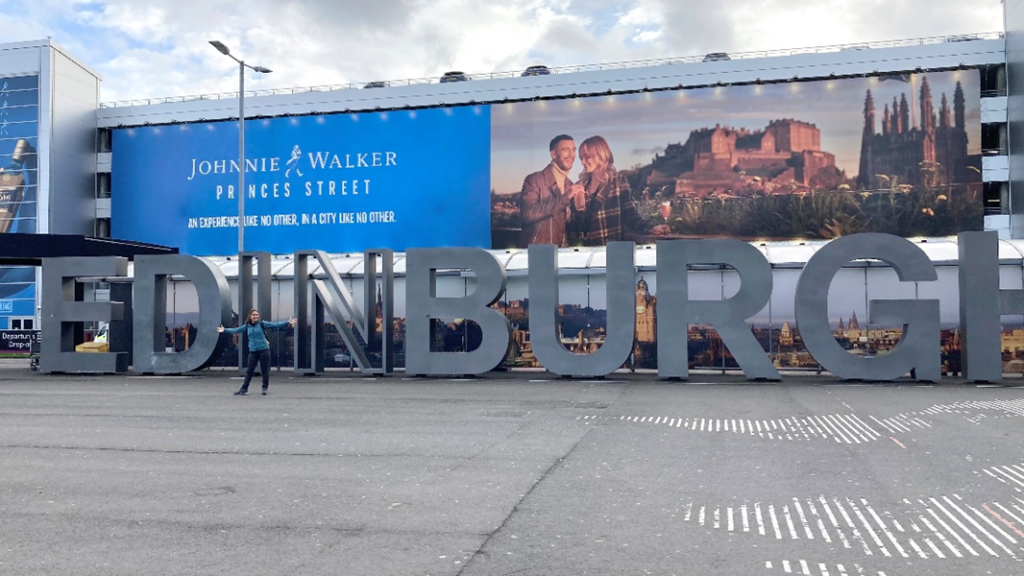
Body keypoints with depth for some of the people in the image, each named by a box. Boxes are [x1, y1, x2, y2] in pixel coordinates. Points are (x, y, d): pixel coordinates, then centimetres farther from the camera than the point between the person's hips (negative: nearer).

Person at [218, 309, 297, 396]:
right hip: (253, 351, 2)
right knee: (249, 371, 4)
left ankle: (265, 388, 15)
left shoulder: (262, 324, -1)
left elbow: (275, 325, -7)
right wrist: (225, 330, 3)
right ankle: (244, 389, 10)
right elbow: (236, 330, 11)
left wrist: (288, 323, -15)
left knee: (265, 370, 3)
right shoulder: (247, 326, 7)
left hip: (264, 350, -2)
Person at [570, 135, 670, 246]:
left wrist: (650, 229, -18)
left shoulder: (618, 181, 1)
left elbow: (629, 215, -4)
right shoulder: (580, 186, 10)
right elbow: (574, 223, 11)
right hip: (586, 249, 3)